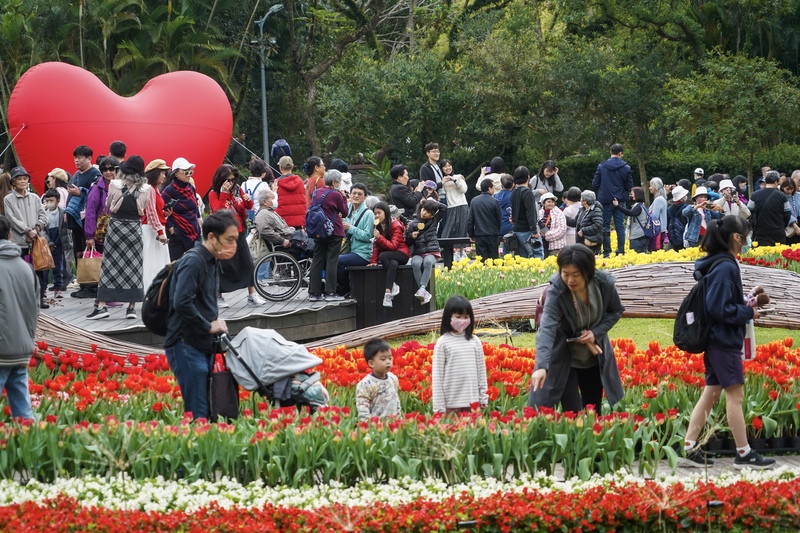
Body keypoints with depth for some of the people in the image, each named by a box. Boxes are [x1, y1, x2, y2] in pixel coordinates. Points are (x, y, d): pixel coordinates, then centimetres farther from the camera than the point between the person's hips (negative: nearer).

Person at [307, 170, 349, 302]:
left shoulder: (316, 192, 5)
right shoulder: (336, 195, -12)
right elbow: (344, 213, -2)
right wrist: (344, 199, 8)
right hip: (334, 232, -6)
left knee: (317, 261, 7)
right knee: (332, 261, -2)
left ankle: (314, 293, 8)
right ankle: (330, 293, -4)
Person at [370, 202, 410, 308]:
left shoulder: (396, 225, -13)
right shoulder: (378, 226, 5)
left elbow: (393, 246, -21)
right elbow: (376, 245, 6)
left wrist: (379, 237, -33)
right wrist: (373, 261, -6)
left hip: (401, 254, -4)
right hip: (388, 254, 4)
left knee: (383, 256, -34)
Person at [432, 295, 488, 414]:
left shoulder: (475, 341, 7)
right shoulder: (443, 342, -2)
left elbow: (481, 371, 11)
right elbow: (437, 375, -2)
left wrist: (484, 399, 7)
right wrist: (439, 407, -5)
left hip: (473, 403, 3)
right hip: (451, 404, -3)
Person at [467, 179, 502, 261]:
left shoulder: (474, 201, 1)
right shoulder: (494, 201, -8)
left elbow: (470, 219, 5)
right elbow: (499, 219, -1)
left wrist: (471, 234, 14)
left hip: (479, 235, 2)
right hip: (492, 235, -2)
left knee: (481, 260, 2)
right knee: (493, 258, 3)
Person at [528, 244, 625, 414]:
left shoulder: (605, 283, -19)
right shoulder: (556, 290, -28)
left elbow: (616, 311, 1)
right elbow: (547, 328, -39)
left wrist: (596, 332, -16)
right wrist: (541, 366, -52)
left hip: (595, 358, 3)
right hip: (564, 358, -3)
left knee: (593, 411, 16)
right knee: (572, 413, -7)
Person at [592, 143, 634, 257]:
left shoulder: (601, 166, -5)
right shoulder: (625, 168, -4)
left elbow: (594, 184, -3)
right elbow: (629, 186, 0)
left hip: (605, 201, -1)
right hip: (619, 201, 1)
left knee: (605, 227, 4)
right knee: (620, 226, 6)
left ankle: (607, 252, 2)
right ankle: (620, 251, 3)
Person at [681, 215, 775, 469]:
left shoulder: (716, 264, 11)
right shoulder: (725, 267, -19)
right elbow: (720, 309, -23)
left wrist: (744, 305, 10)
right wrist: (748, 312, -12)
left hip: (716, 340, 10)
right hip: (725, 341, -10)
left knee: (711, 393, 11)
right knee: (735, 394, -3)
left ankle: (689, 449, 11)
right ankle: (743, 455, 3)